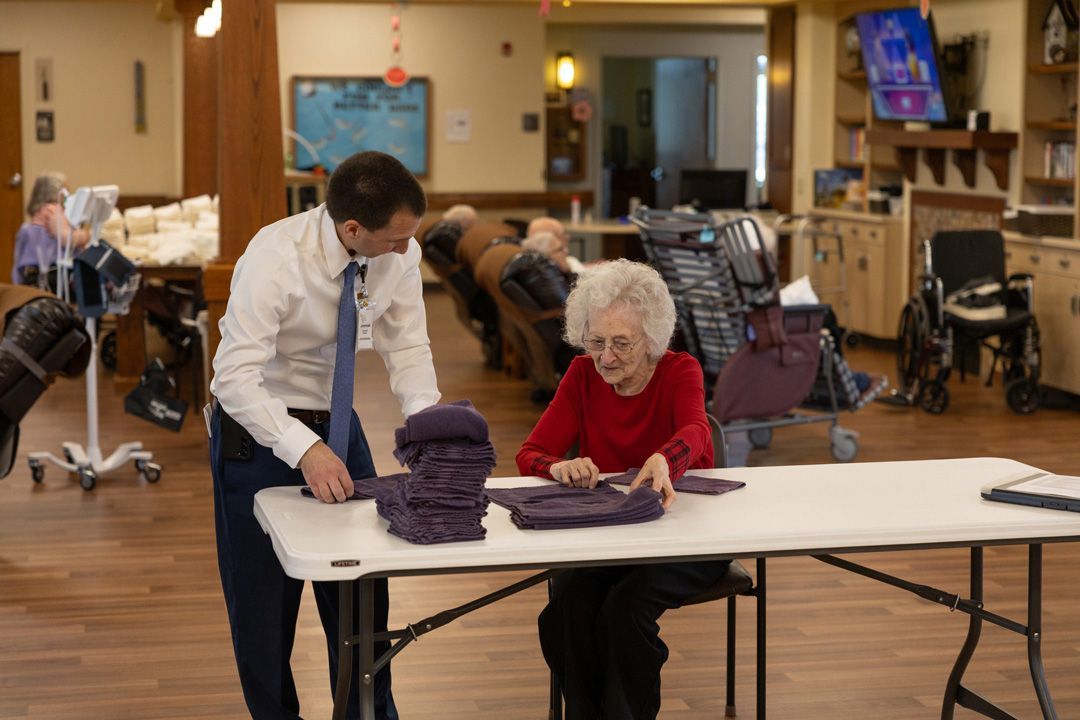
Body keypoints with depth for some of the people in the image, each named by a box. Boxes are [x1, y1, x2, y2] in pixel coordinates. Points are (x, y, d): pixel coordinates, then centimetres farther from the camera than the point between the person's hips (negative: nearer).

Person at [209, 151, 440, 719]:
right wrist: (304, 449, -42)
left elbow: (407, 348, -5)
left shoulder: (400, 254, -14)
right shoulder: (275, 257, -29)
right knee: (263, 602, 5)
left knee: (363, 594, 10)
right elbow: (236, 378, -32)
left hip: (337, 423, 5)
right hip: (258, 427, -4)